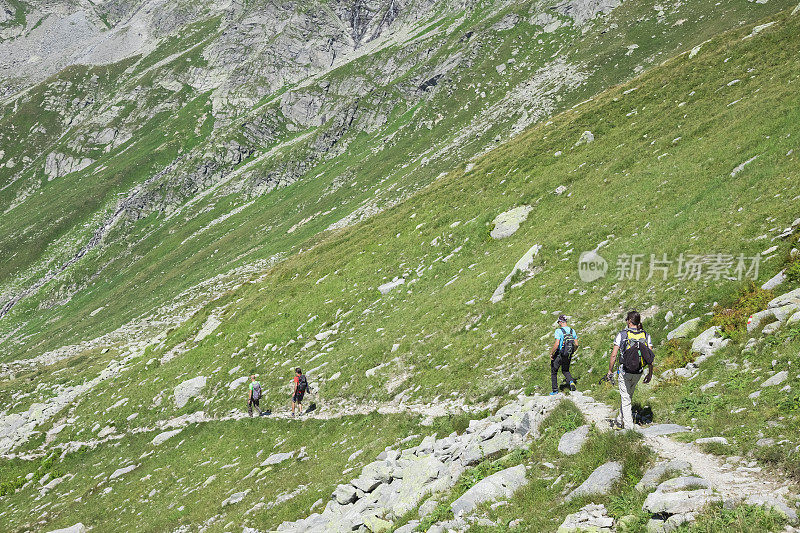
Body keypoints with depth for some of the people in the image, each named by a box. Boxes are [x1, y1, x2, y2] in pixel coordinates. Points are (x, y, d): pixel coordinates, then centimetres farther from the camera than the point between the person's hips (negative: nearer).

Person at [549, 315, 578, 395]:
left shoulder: (558, 331, -17)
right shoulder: (572, 331, 2)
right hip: (568, 356, 5)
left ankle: (555, 391, 16)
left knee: (554, 372, 14)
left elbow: (556, 344, -25)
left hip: (559, 355, -5)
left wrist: (551, 354, -13)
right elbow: (576, 344, 4)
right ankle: (571, 381, -4)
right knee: (565, 370, 25)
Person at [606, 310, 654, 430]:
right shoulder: (646, 335, -2)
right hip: (638, 373, 4)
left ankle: (628, 426, 5)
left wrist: (610, 371, 0)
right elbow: (650, 357, -4)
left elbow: (614, 355, -12)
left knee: (625, 399, 6)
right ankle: (620, 420, 35)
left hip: (624, 372, -4)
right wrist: (650, 374, 5)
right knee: (628, 396, 23)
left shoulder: (622, 334, -12)